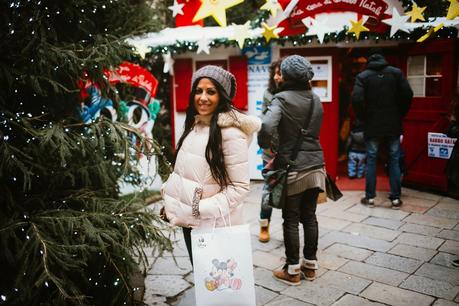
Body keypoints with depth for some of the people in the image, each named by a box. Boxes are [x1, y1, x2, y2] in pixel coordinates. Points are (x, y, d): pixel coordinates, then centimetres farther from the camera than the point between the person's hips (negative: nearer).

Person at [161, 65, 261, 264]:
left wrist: (202, 209, -22)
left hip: (214, 224, -7)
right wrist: (171, 200, 8)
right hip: (189, 221, 7)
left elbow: (240, 187, -19)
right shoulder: (195, 124, 4)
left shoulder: (231, 133, -20)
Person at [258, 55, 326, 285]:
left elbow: (267, 126, -28)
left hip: (292, 168, -6)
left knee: (291, 220, 5)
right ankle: (310, 265, 25)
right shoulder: (316, 100, 9)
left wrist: (264, 145, -7)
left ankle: (293, 271, 15)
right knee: (310, 217, 14)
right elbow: (314, 132, 13)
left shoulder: (282, 98, -11)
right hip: (315, 165, 6)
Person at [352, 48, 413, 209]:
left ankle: (370, 197, 11)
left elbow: (357, 99, -15)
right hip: (393, 125, 1)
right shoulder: (396, 72, 1)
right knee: (394, 160, 9)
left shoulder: (363, 76, -3)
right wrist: (400, 115, 7)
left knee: (371, 160, 8)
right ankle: (396, 198, 11)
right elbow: (408, 95, -6)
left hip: (372, 125, -1)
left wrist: (364, 118, -1)